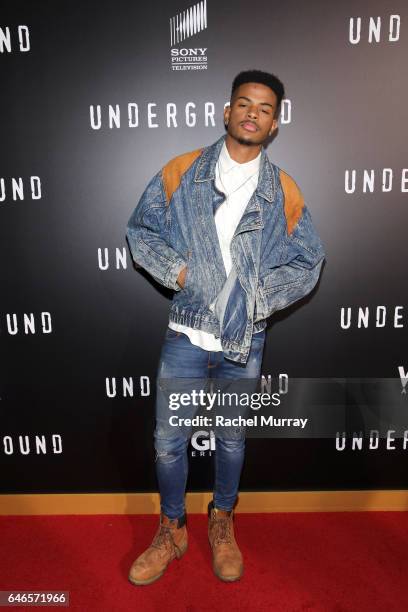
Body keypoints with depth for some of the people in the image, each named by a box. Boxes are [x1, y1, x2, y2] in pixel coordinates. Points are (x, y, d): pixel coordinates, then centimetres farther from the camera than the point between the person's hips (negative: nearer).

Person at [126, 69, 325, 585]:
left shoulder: (285, 192, 1)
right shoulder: (181, 172, 1)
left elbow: (308, 263, 5)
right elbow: (140, 230, 5)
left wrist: (260, 296, -9)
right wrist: (175, 270, -11)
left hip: (246, 340, 1)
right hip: (186, 334, 0)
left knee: (231, 439, 18)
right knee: (168, 441, 9)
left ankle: (222, 522, 45)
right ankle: (172, 530, 37)